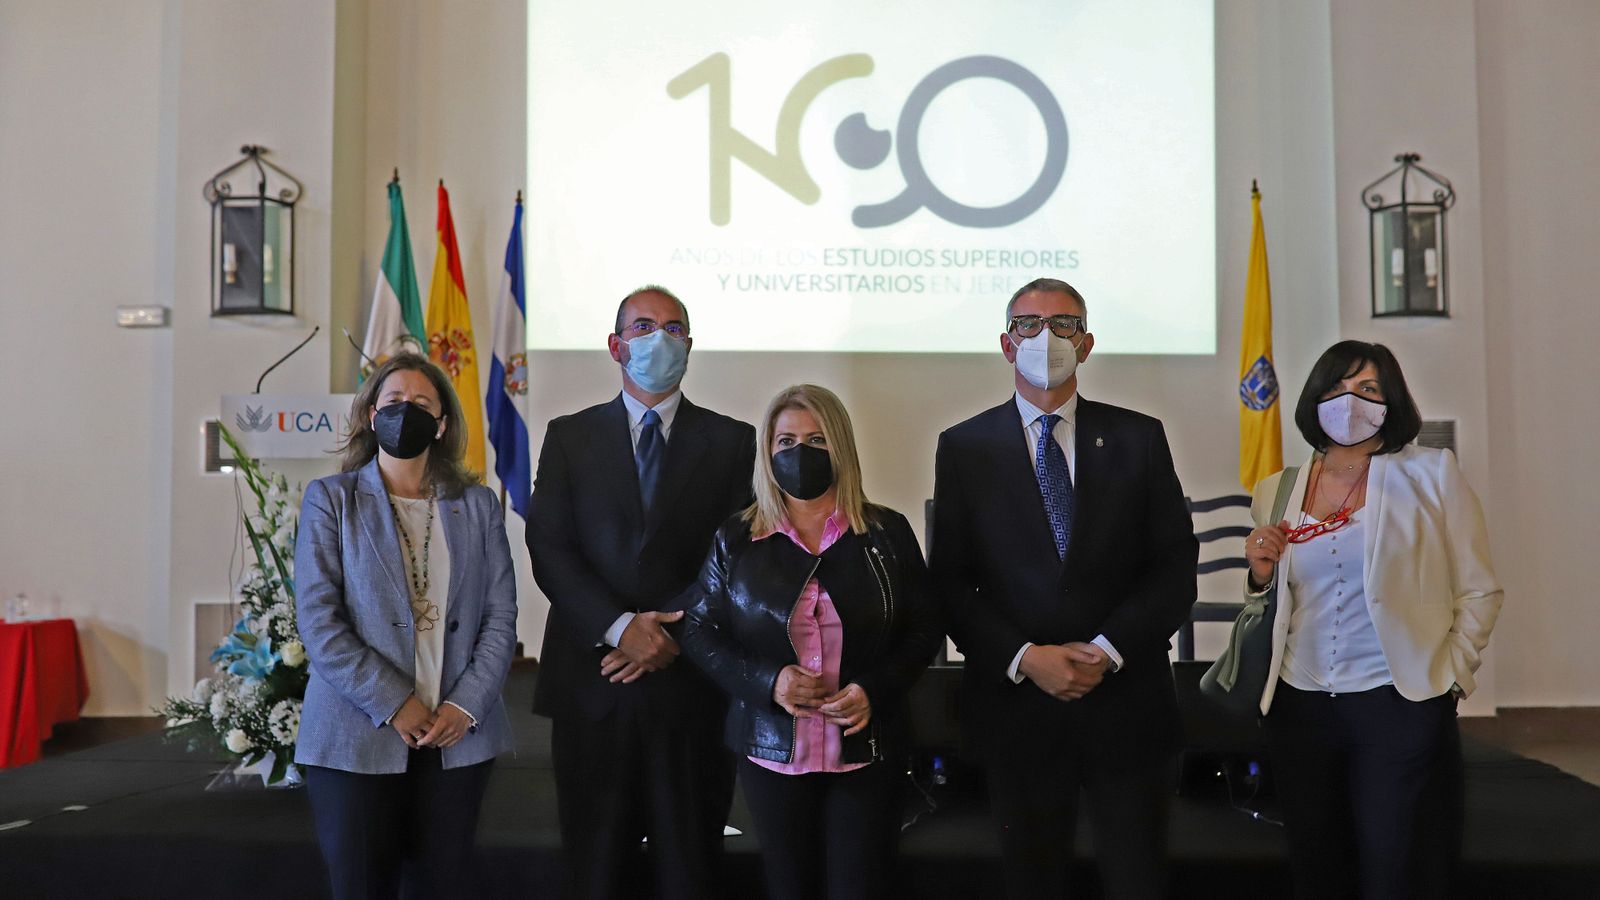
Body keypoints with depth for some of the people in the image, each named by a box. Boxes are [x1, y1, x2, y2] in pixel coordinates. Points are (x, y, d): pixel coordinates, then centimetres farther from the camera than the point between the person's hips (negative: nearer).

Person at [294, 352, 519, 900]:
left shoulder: (477, 505, 9)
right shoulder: (330, 499, 2)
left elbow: (500, 617, 5)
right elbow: (317, 620, -6)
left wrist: (466, 706, -8)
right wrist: (393, 705, -12)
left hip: (459, 737, 2)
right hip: (358, 739, -2)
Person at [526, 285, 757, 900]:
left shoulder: (732, 441, 6)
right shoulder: (569, 437, 8)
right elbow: (549, 549, -1)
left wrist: (672, 634, -13)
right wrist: (619, 628, -14)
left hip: (691, 682, -1)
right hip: (593, 683, 1)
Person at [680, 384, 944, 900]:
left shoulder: (887, 534, 1)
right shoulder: (737, 539, 2)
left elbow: (924, 630, 4)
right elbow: (700, 633, 3)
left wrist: (873, 689, -14)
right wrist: (767, 681, -14)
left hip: (865, 754, -1)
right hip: (771, 752, 1)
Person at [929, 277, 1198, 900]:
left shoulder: (1138, 438, 5)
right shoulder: (964, 448, 2)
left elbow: (1176, 569, 1)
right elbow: (949, 584, -1)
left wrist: (1107, 650, -11)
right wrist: (1025, 658, -12)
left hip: (1125, 702, 1)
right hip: (1016, 704, 0)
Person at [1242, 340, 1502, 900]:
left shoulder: (1431, 474, 0)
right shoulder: (1276, 492, 8)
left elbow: (1478, 592, 3)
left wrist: (1452, 676, -4)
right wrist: (1260, 576, -2)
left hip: (1401, 706, -3)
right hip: (1300, 706, 3)